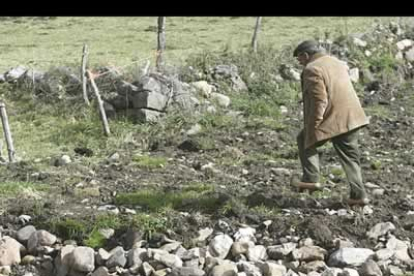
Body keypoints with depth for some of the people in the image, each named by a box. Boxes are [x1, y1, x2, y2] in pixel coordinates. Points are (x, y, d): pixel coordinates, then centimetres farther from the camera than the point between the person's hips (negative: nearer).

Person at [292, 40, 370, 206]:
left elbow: (319, 100, -19)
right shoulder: (337, 63, 17)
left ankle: (311, 179, 9)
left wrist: (312, 126, -16)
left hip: (331, 120, -8)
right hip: (351, 117, 8)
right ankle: (359, 195, 11)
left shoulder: (312, 69, -11)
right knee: (350, 156, 14)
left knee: (305, 141, 15)